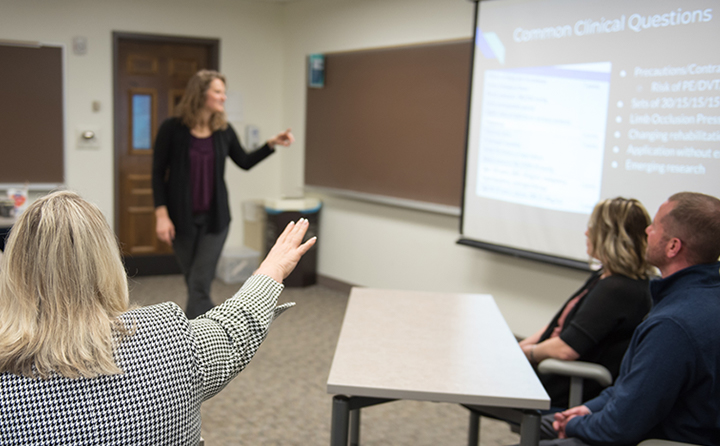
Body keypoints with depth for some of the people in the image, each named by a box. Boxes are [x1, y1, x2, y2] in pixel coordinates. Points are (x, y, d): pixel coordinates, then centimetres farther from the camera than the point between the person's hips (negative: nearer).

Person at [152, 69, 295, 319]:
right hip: (182, 218, -1)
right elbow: (158, 172, -5)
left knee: (200, 285, -4)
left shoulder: (224, 131, 1)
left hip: (215, 218, 1)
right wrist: (161, 214, -12)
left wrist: (272, 144, 0)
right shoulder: (172, 129, -8)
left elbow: (245, 162, 13)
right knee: (193, 283, 11)